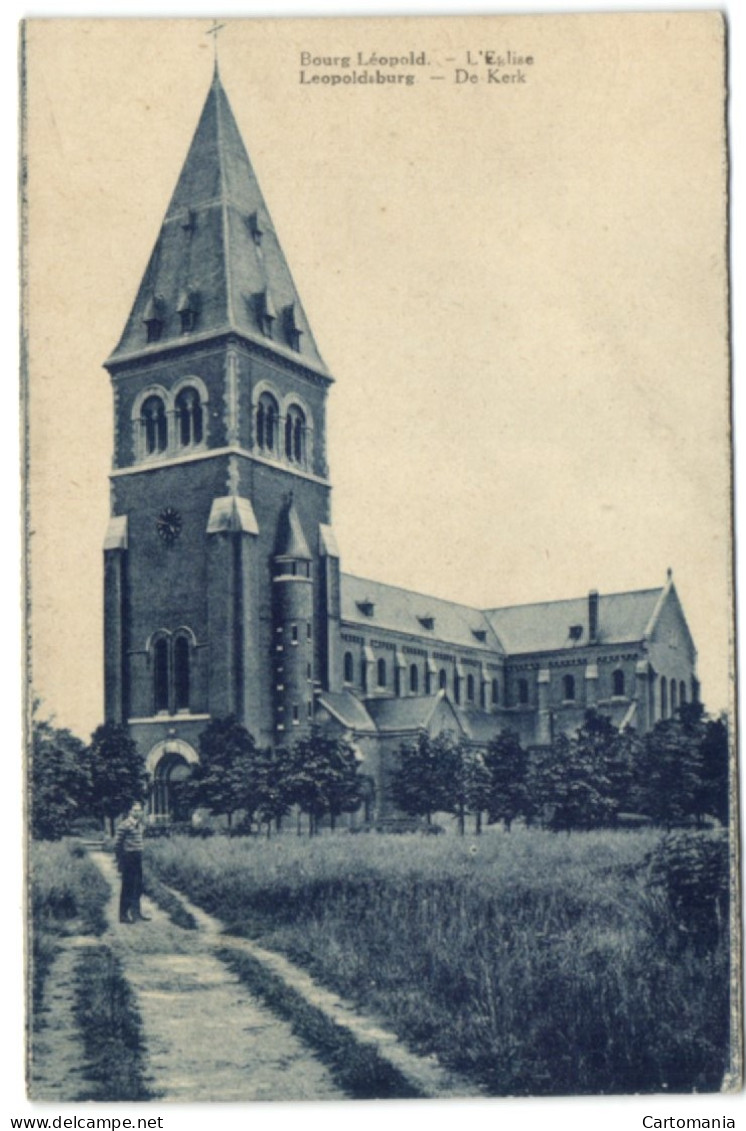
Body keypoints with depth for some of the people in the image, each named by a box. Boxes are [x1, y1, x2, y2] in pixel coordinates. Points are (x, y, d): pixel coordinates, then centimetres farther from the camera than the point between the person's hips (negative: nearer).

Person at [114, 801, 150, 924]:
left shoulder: (139, 824, 12)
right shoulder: (125, 825, -13)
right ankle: (123, 915, 6)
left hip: (138, 858, 8)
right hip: (128, 858, -8)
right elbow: (117, 844, -12)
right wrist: (119, 861, -12)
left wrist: (141, 856, 16)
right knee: (127, 887, -2)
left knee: (138, 887, 14)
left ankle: (136, 912, 26)